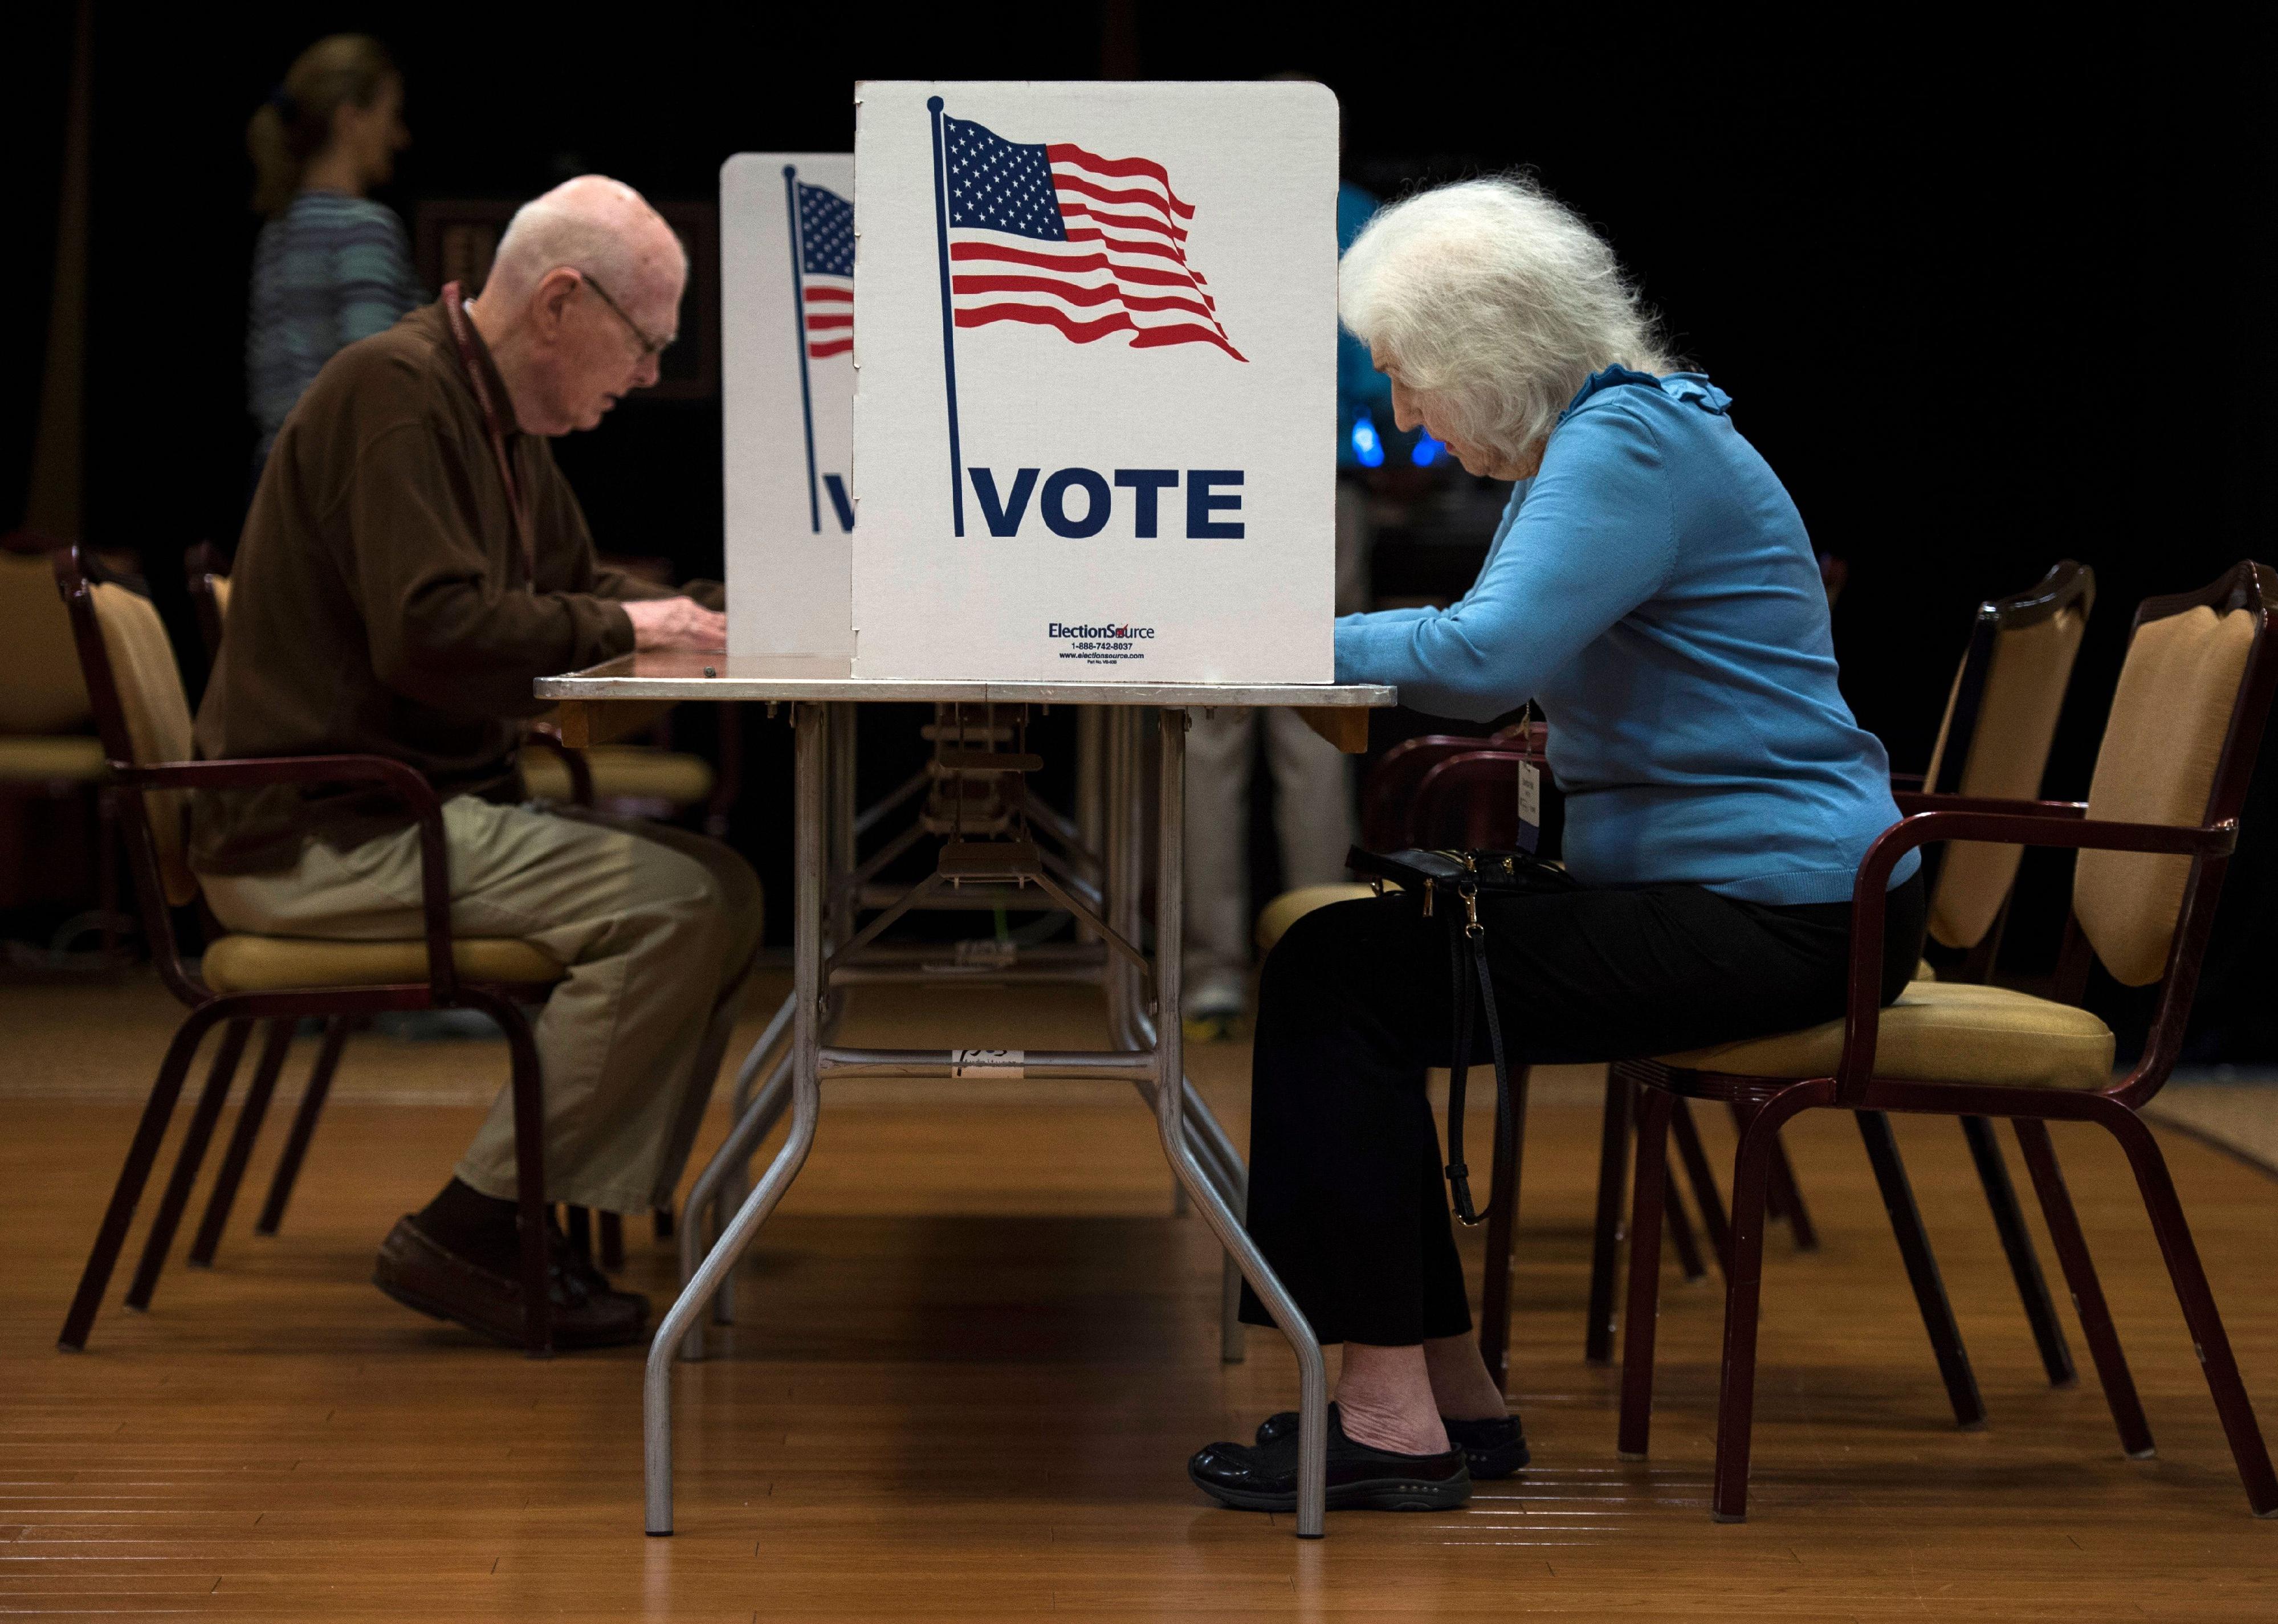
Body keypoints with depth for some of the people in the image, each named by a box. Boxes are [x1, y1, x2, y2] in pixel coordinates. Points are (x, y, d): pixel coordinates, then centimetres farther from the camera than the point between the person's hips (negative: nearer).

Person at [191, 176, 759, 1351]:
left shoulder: (496, 418, 17)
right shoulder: (395, 390, -14)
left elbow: (575, 583, 29)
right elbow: (434, 630, -25)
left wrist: (692, 615, 8)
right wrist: (621, 629, -12)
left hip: (420, 810, 10)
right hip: (322, 833, -10)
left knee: (722, 892, -1)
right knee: (675, 904, -22)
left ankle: (582, 1230, -3)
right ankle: (462, 1238, -14)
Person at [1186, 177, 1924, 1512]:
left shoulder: (1633, 446, -16)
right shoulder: (1594, 439, 16)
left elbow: (1485, 657, -26)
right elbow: (1499, 655, 21)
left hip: (1769, 913, -10)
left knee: (1340, 983, -14)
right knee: (1345, 972, 8)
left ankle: (1392, 1418, -12)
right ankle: (1454, 1397, 11)